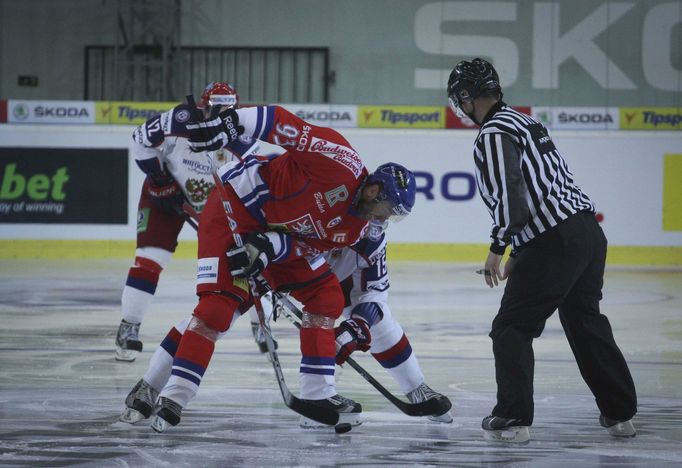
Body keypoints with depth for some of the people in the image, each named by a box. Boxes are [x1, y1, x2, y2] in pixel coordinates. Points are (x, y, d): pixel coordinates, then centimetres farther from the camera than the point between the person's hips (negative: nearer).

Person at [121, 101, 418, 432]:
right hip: (236, 208, -9)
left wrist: (269, 248, -27)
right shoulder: (342, 163, -23)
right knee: (220, 301, -20)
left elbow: (307, 248, -7)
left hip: (278, 231, 9)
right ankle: (174, 395, -21)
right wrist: (231, 123, -37)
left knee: (326, 296, 7)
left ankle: (318, 392, 10)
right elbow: (284, 125, -26)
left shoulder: (354, 228, 1)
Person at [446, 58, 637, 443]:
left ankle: (513, 418, -3)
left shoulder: (494, 134, -8)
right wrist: (519, 255, 27)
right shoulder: (526, 123, 22)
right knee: (587, 324, 20)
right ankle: (620, 414, 23)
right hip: (589, 229, 9)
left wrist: (498, 247, -10)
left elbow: (510, 194, -20)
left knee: (513, 327, 0)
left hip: (554, 243, -9)